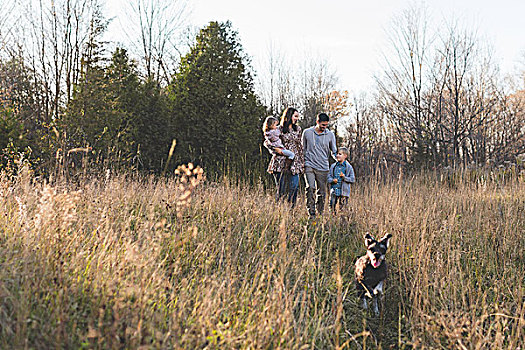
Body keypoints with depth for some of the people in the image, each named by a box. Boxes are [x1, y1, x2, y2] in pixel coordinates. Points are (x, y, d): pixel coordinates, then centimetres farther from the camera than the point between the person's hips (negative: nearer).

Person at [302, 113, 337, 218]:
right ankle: (311, 213, -16)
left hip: (323, 167, 2)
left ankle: (320, 214, 15)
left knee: (322, 192, 3)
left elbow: (334, 151, 14)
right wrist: (302, 163, 10)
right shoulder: (307, 132, 6)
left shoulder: (330, 135, 6)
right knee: (310, 188, -18)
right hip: (309, 165, -1)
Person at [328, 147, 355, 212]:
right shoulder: (333, 166, 8)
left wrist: (344, 177, -18)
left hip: (344, 192, -3)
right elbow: (329, 177, 12)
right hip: (334, 190, 3)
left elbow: (353, 179, -3)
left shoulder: (348, 167, -1)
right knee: (332, 206, 3)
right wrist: (332, 180, -10)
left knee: (342, 208, 0)